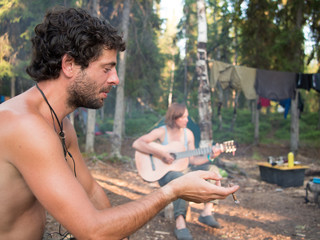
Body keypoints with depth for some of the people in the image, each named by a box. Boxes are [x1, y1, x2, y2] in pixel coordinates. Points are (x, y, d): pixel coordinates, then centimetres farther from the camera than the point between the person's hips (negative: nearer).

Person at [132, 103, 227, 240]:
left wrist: (210, 156, -10)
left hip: (182, 169, 6)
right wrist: (160, 153, -27)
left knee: (213, 169, -12)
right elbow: (137, 144, -21)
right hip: (164, 172, -6)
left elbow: (192, 160, 5)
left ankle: (206, 213, -18)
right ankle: (180, 224, -41)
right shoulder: (161, 132, -10)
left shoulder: (188, 133, 5)